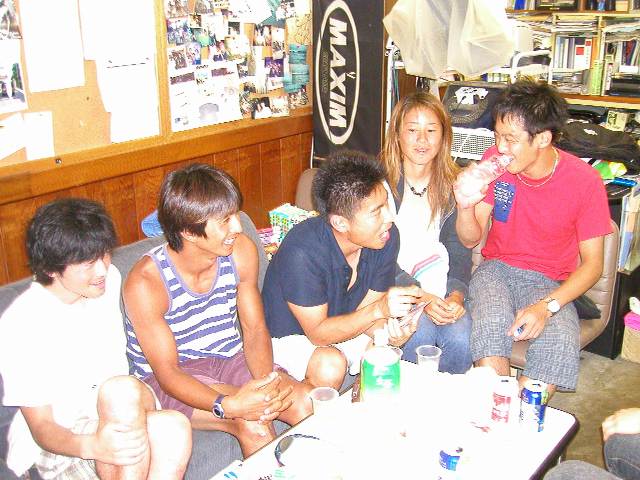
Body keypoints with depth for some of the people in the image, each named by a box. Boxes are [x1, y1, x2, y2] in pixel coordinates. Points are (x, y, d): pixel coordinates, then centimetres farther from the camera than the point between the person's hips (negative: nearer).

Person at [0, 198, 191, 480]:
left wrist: (140, 394, 0)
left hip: (114, 420, 5)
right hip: (60, 445, -5)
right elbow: (41, 426, -16)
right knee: (121, 391, -37)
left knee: (175, 427, -31)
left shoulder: (109, 279, 2)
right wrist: (92, 447, -37)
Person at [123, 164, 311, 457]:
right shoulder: (145, 282, -24)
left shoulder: (241, 251, -9)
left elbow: (255, 328, -3)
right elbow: (167, 371, -22)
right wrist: (228, 405, -39)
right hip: (167, 380, -4)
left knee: (307, 405, -18)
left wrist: (266, 381, -24)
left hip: (229, 359, 5)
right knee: (252, 423, -29)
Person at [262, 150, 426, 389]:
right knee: (330, 366, -32)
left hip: (342, 327, 5)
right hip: (291, 335, -5)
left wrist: (388, 331, -31)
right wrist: (378, 309, -38)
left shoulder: (386, 237, -16)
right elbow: (317, 333, -26)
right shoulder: (302, 252, -34)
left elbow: (363, 312, -8)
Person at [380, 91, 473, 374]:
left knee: (460, 337, -23)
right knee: (421, 332, -30)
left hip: (439, 288, 3)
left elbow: (459, 251, 5)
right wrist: (419, 297, -22)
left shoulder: (452, 186, 5)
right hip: (390, 286, -3)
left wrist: (456, 295, -15)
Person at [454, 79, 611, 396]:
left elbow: (592, 263, -7)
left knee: (562, 344, -31)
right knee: (491, 323, -32)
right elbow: (471, 240, 0)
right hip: (496, 269, 1)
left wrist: (547, 306, -23)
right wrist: (465, 206, -23)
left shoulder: (584, 181, -12)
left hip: (550, 283, -1)